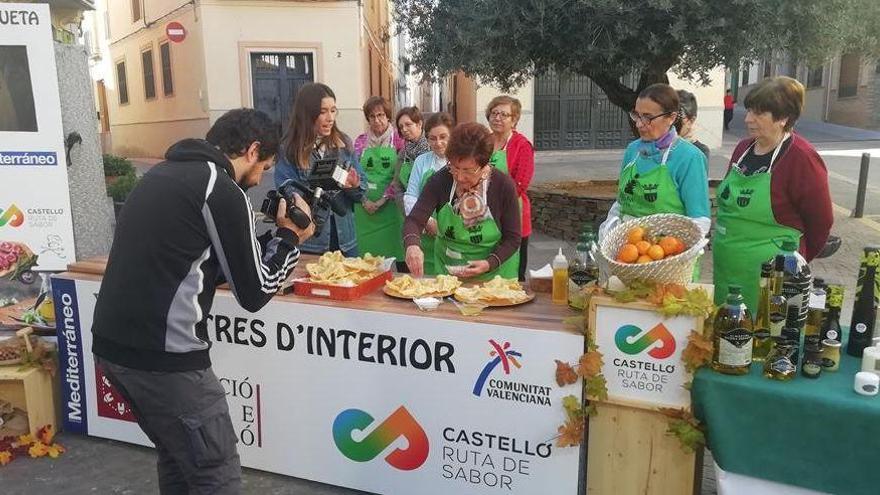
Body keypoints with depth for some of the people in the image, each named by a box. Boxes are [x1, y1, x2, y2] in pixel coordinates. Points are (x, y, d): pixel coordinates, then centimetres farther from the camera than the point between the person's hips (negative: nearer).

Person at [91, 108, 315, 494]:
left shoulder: (163, 173, 14)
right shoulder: (223, 191, -12)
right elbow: (255, 293, -8)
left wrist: (273, 236, 17)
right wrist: (289, 237, 6)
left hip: (111, 344, 9)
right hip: (161, 355, -9)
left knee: (177, 458, 24)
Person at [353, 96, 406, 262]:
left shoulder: (398, 140, 0)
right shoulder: (360, 141, 8)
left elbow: (399, 177, -5)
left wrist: (382, 200, -11)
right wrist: (364, 200, -5)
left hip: (389, 204, -2)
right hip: (365, 207, 2)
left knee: (391, 247, -2)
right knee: (365, 251, 4)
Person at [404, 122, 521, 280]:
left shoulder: (503, 185, -19)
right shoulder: (440, 180, -15)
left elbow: (512, 238, -12)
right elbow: (415, 219, -22)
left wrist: (489, 264, -27)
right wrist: (412, 245, -43)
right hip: (446, 270, 2)